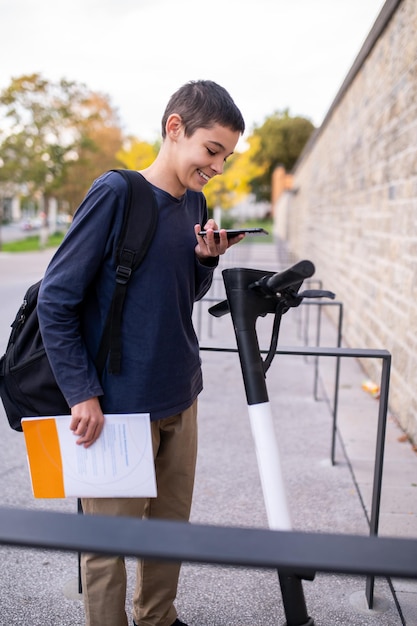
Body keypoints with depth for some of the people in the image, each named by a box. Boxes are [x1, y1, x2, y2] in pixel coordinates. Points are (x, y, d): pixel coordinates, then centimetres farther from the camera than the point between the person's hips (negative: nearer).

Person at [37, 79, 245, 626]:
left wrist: (206, 259, -4)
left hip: (180, 397, 7)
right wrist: (83, 394, -15)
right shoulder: (116, 192, -14)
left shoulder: (195, 202, 7)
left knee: (172, 525, 20)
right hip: (119, 406, -7)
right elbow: (55, 301, -13)